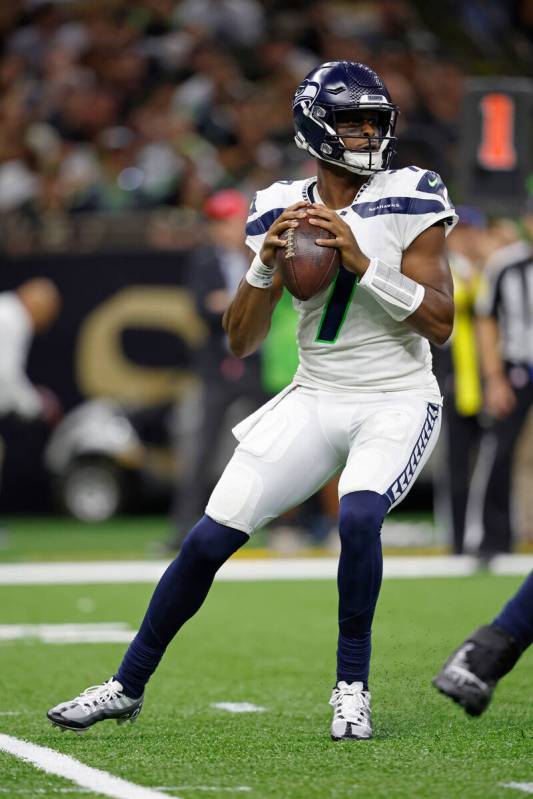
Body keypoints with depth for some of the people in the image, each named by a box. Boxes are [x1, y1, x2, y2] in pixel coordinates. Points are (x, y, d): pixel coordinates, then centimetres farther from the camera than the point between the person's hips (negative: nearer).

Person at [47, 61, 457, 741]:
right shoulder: (284, 210, 1)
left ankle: (352, 687, -11)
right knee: (210, 537, -2)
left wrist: (361, 263, -24)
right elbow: (241, 342, 2)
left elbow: (440, 323, -15)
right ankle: (127, 687, 14)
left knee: (358, 517, -32)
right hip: (314, 398, 4)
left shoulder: (408, 201, -9)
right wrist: (265, 264, -15)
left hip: (397, 403, -4)